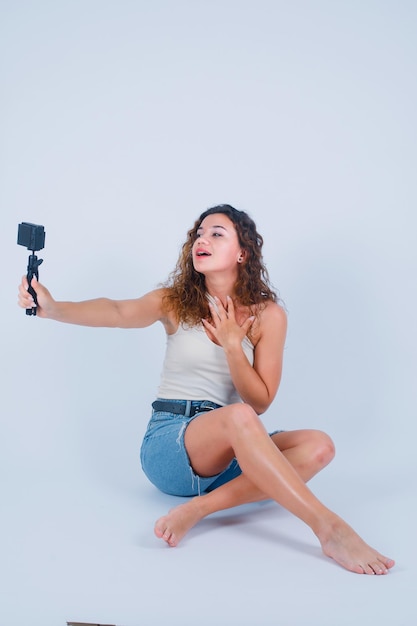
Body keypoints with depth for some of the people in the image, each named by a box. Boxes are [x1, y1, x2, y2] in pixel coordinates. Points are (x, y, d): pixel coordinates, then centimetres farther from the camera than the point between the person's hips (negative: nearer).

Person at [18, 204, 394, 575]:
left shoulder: (268, 314, 2)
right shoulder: (176, 301, 2)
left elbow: (261, 402, -1)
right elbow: (119, 312, -21)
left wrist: (232, 344, -13)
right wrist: (52, 308, -39)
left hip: (228, 456, 3)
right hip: (167, 447, -3)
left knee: (318, 446, -24)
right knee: (238, 417, -36)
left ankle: (201, 506, -30)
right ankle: (328, 527, -35)